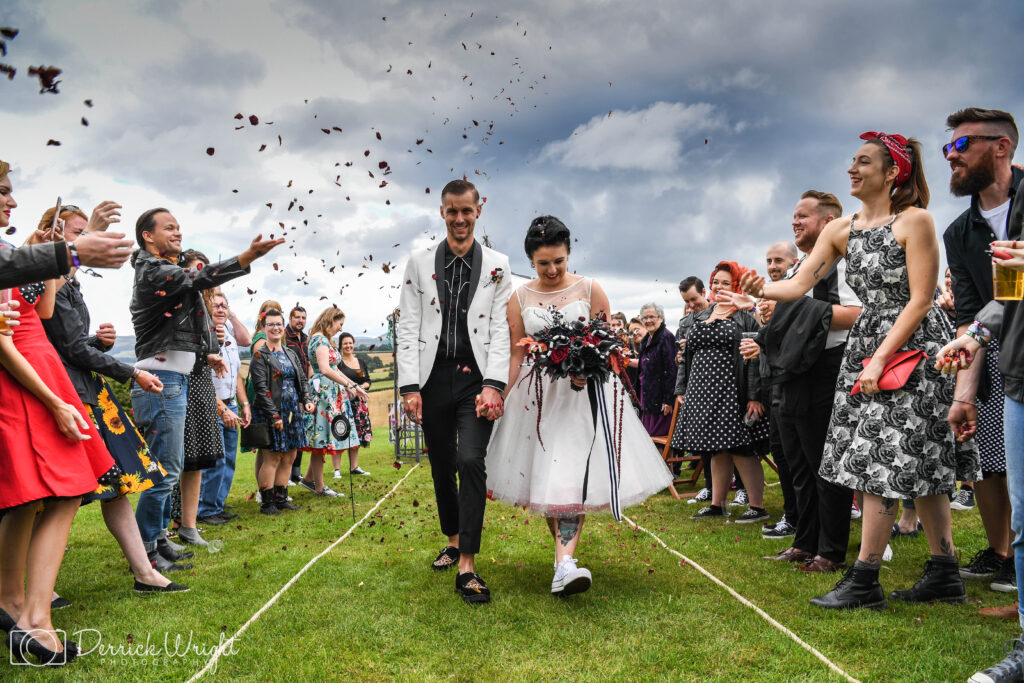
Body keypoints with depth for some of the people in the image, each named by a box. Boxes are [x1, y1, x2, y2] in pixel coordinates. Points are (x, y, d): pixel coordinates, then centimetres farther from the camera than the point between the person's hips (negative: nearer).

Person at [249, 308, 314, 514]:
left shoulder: (290, 354, 16)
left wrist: (306, 400, 1)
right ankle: (267, 502, 4)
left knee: (289, 457, 8)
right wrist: (274, 415, -18)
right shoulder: (260, 355, -5)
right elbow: (260, 387, -13)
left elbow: (301, 381, 19)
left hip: (292, 411, 7)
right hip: (270, 412, -7)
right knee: (272, 458, -5)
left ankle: (281, 498, 18)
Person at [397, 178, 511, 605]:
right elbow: (408, 328, 4)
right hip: (433, 378, 2)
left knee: (472, 462, -14)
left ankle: (467, 568, -9)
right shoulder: (419, 262, 8)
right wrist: (409, 387, -5)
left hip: (475, 380, -2)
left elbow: (501, 329, -1)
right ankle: (453, 540, 35)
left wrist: (493, 386, -13)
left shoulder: (497, 265, 5)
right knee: (442, 468, 12)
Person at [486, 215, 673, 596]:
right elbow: (516, 355, 8)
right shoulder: (520, 299, 6)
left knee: (573, 474, -13)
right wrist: (502, 401, 3)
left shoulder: (590, 290, 1)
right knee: (543, 475, 4)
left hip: (583, 393, -2)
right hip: (537, 396, 3)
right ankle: (565, 552, 20)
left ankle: (564, 563, -20)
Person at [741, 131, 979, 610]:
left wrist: (880, 359, -17)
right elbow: (799, 284, 2)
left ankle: (864, 581, 0)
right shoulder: (840, 230, 9)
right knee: (916, 466, 9)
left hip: (913, 348, -6)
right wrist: (763, 289, -19)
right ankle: (944, 575, 18)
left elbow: (920, 301, -13)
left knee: (885, 461, -7)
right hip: (866, 346, 6)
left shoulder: (915, 221, -9)